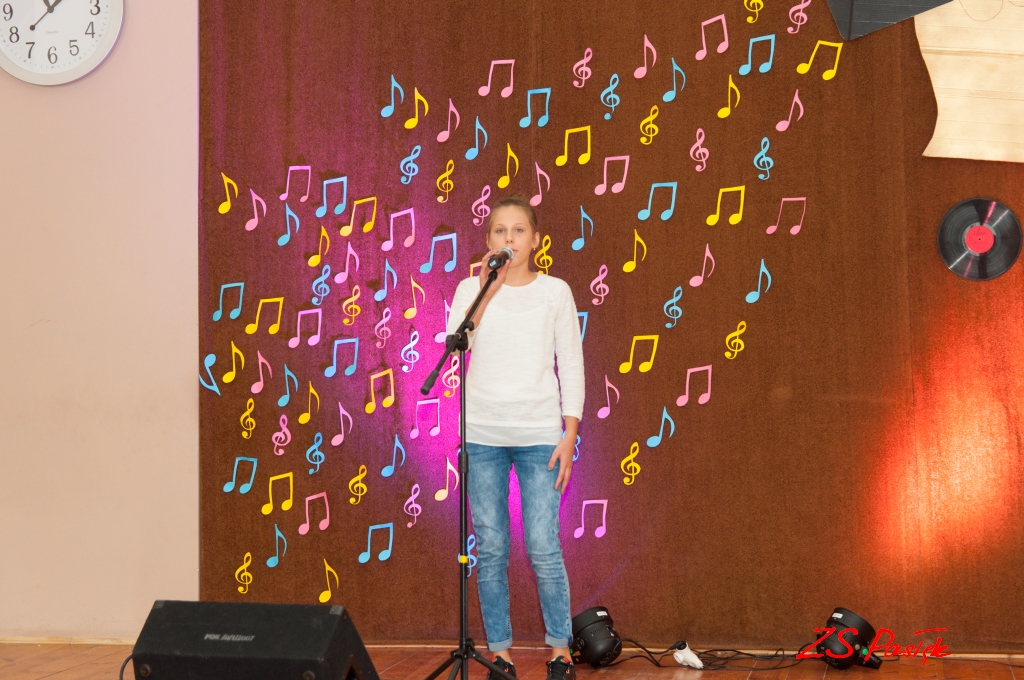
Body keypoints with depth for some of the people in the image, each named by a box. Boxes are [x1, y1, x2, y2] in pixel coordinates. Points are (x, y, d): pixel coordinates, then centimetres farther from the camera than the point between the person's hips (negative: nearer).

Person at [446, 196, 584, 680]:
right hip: (483, 433, 1)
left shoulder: (554, 292, 4)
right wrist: (487, 291, -19)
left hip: (538, 433, -1)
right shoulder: (472, 288, 5)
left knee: (543, 548, -5)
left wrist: (569, 436, -2)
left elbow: (572, 367, 4)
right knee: (490, 549, 3)